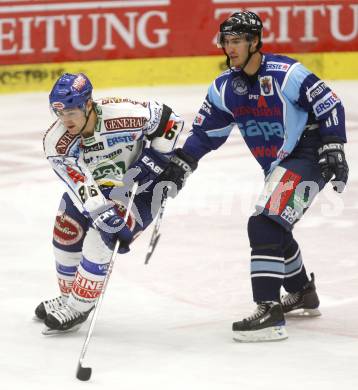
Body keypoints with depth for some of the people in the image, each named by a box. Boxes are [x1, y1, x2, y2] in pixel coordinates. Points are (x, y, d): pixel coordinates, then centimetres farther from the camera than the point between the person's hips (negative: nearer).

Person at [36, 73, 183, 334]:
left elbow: (170, 120, -16)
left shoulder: (126, 114, -35)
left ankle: (78, 308, -5)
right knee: (66, 234, 6)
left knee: (98, 241, -19)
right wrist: (109, 220, -43)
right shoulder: (56, 142, -26)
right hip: (91, 186, 5)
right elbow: (84, 190, -33)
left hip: (138, 186, -5)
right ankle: (70, 297, 30)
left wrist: (155, 158, -19)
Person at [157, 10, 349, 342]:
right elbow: (205, 132, 8)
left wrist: (333, 150, -18)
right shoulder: (225, 88, 0)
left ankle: (269, 314, -24)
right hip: (276, 166, 9)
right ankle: (303, 295, 46)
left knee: (266, 225, -22)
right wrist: (180, 165, -1)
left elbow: (329, 106, -15)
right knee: (275, 229, 21)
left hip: (308, 159, -9)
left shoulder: (285, 74, -21)